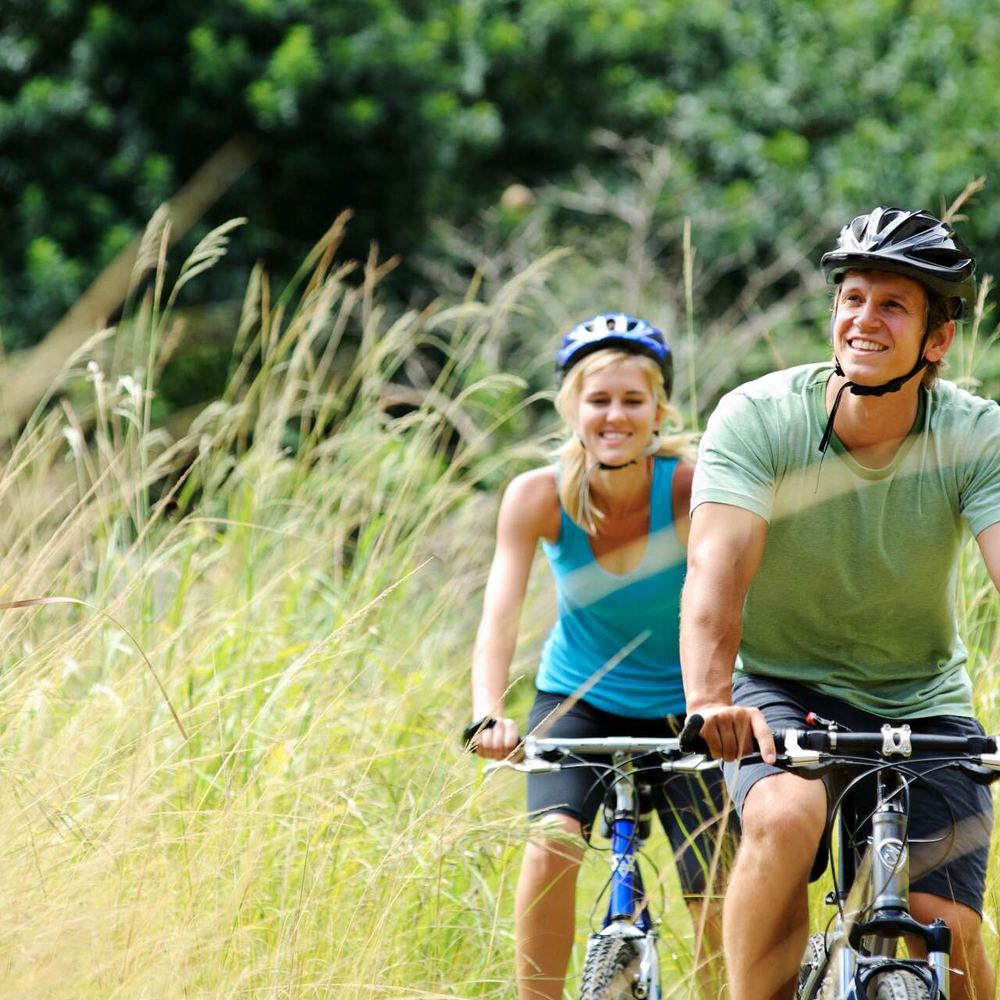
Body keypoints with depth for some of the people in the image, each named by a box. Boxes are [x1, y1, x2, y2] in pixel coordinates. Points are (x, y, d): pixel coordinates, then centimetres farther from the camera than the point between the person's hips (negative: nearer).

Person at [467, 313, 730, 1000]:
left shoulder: (691, 488, -22)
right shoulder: (539, 497, -18)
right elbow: (500, 618, -25)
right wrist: (489, 716, -43)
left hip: (681, 712, 0)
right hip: (577, 703, 0)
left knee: (720, 910, -7)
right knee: (553, 840, -27)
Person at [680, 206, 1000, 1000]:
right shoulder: (757, 418, -17)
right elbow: (717, 568, -29)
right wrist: (710, 700, -48)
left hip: (922, 704, 2)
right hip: (782, 689, -2)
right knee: (785, 817, -34)